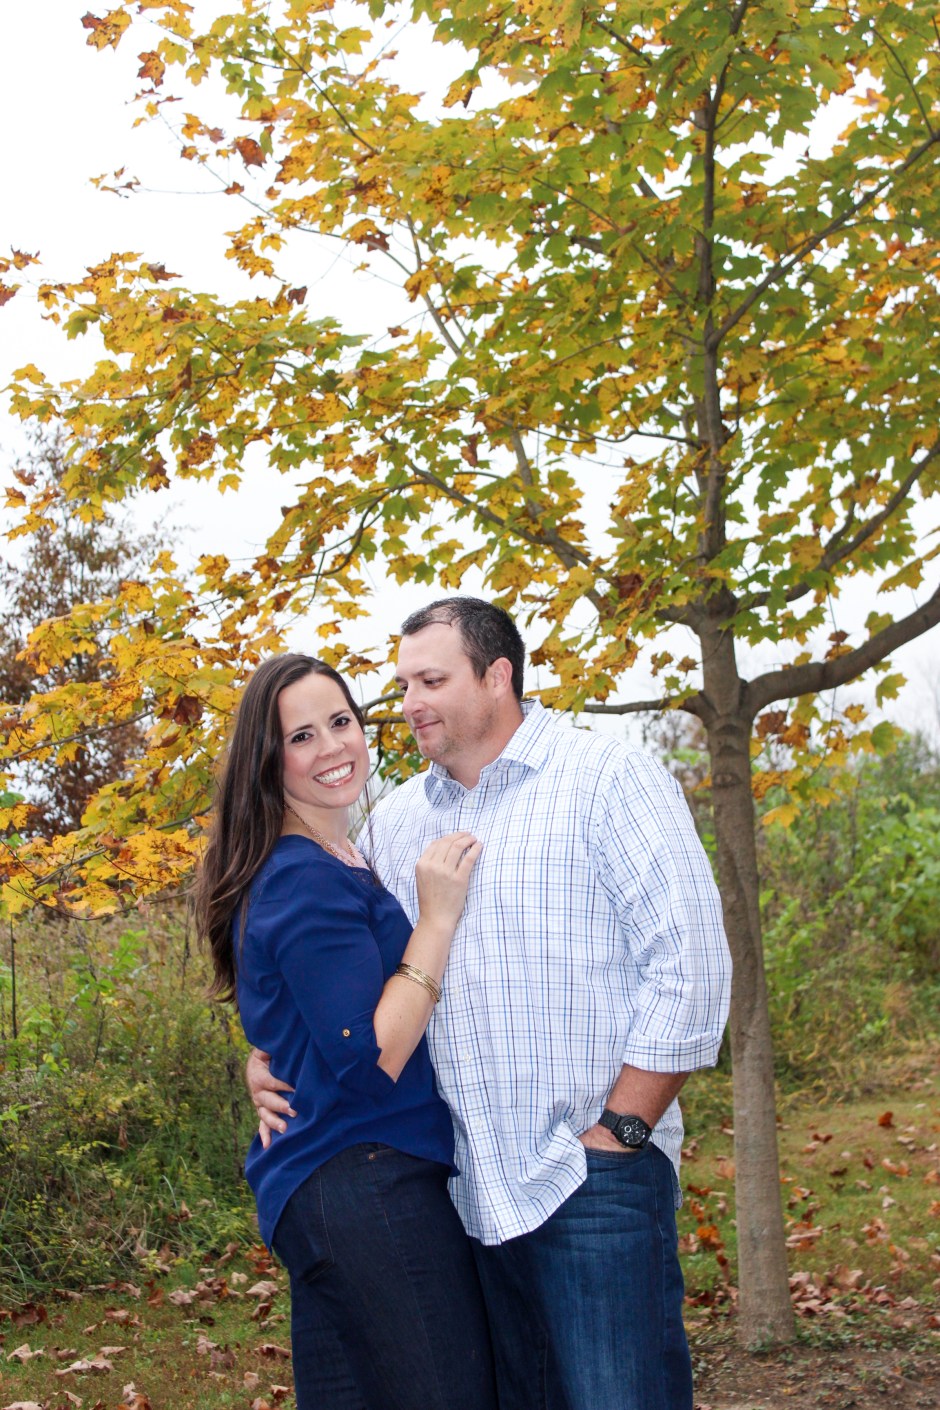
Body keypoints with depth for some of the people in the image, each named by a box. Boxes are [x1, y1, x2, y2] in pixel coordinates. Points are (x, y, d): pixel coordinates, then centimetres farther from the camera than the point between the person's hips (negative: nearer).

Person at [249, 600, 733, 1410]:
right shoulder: (397, 820, 14)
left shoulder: (608, 781, -4)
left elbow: (690, 963, -10)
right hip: (464, 1185, 6)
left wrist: (617, 1132, -12)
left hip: (592, 1179, -5)